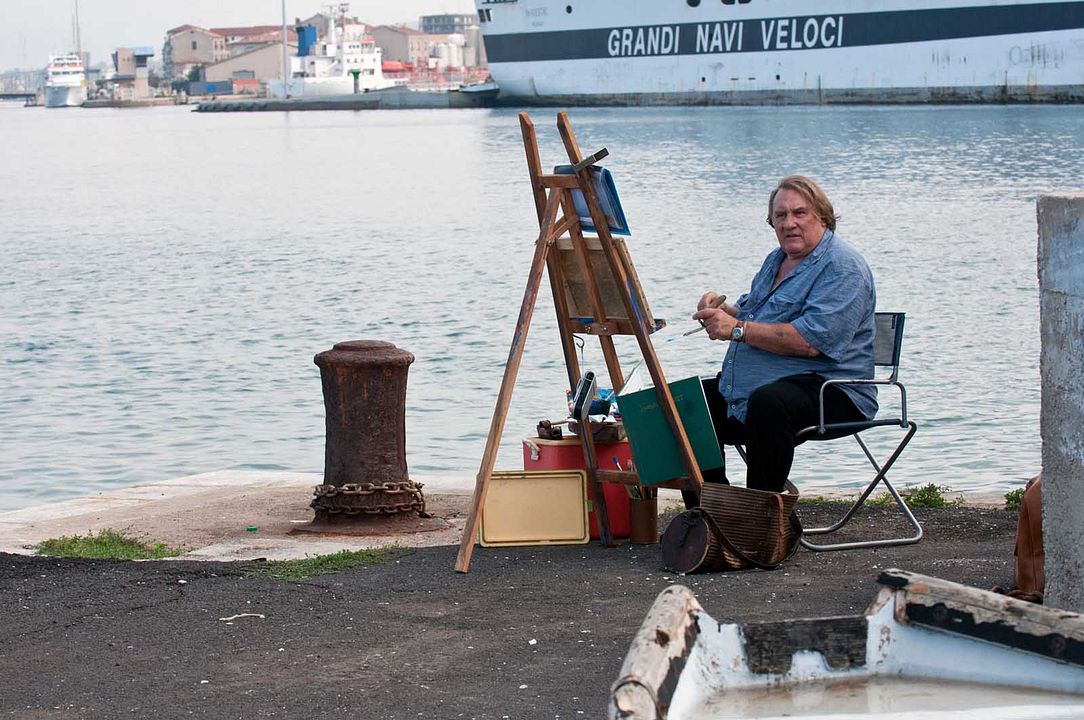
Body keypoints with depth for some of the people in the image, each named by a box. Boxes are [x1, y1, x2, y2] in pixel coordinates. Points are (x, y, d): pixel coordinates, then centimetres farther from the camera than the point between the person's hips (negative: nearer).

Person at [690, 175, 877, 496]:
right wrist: (721, 309, 4)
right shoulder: (776, 260, 17)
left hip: (830, 393, -10)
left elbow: (811, 341, -26)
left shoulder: (842, 268, -14)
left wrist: (736, 329, -22)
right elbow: (752, 315, 28)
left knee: (768, 403, -37)